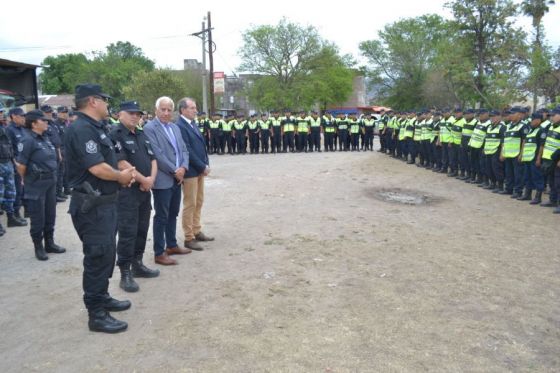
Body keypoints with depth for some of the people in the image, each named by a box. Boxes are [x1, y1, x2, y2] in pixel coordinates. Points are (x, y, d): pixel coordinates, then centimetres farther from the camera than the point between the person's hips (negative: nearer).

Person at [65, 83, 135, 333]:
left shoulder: (94, 128, 14)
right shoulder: (82, 129, -19)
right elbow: (97, 168, -27)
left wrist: (122, 175, 4)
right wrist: (121, 176, -10)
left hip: (103, 202, 10)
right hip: (92, 205, -10)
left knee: (106, 253, 20)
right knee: (98, 256, -4)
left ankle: (102, 297, 35)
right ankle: (97, 315, 6)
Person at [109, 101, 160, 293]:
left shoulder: (142, 135, 15)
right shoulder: (115, 135, -10)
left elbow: (152, 159, 12)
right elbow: (122, 163, -19)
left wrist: (151, 179, -6)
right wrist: (143, 180, -13)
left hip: (145, 190, 8)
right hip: (126, 191, -8)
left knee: (142, 229, 14)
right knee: (127, 232, -6)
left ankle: (137, 265, 26)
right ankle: (125, 274, 1)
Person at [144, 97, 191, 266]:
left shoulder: (175, 127, 14)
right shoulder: (149, 128, -11)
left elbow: (183, 149, 12)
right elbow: (157, 154, -18)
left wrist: (183, 168, -6)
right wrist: (174, 171, -14)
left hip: (177, 178, 8)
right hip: (163, 179, -8)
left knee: (173, 214, 16)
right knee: (161, 217, -1)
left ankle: (172, 245, 29)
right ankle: (159, 253, 7)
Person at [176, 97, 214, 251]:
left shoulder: (192, 123, 12)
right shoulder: (180, 126, -16)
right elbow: (187, 151, -20)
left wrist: (206, 164, 6)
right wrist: (203, 166, -15)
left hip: (199, 169, 9)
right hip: (190, 171, -9)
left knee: (198, 202, 15)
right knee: (190, 204, -2)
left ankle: (197, 232, 26)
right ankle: (189, 238, 7)